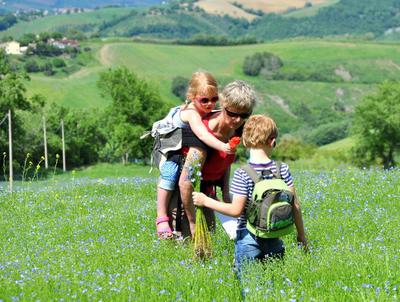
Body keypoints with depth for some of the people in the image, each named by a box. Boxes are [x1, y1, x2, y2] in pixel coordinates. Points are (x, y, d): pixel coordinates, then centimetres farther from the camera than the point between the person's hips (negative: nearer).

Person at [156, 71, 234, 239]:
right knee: (170, 171, -29)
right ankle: (161, 217, -26)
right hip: (169, 150, -9)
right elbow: (202, 134, -50)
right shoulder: (191, 113, -34)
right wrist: (222, 146, -63)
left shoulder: (208, 111, -9)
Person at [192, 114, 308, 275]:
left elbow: (236, 210, -14)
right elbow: (295, 205, 0)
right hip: (274, 239, 3)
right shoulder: (282, 169, -3)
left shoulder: (242, 174, -14)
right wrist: (301, 234, 12)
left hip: (248, 238, -3)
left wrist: (206, 201, -4)